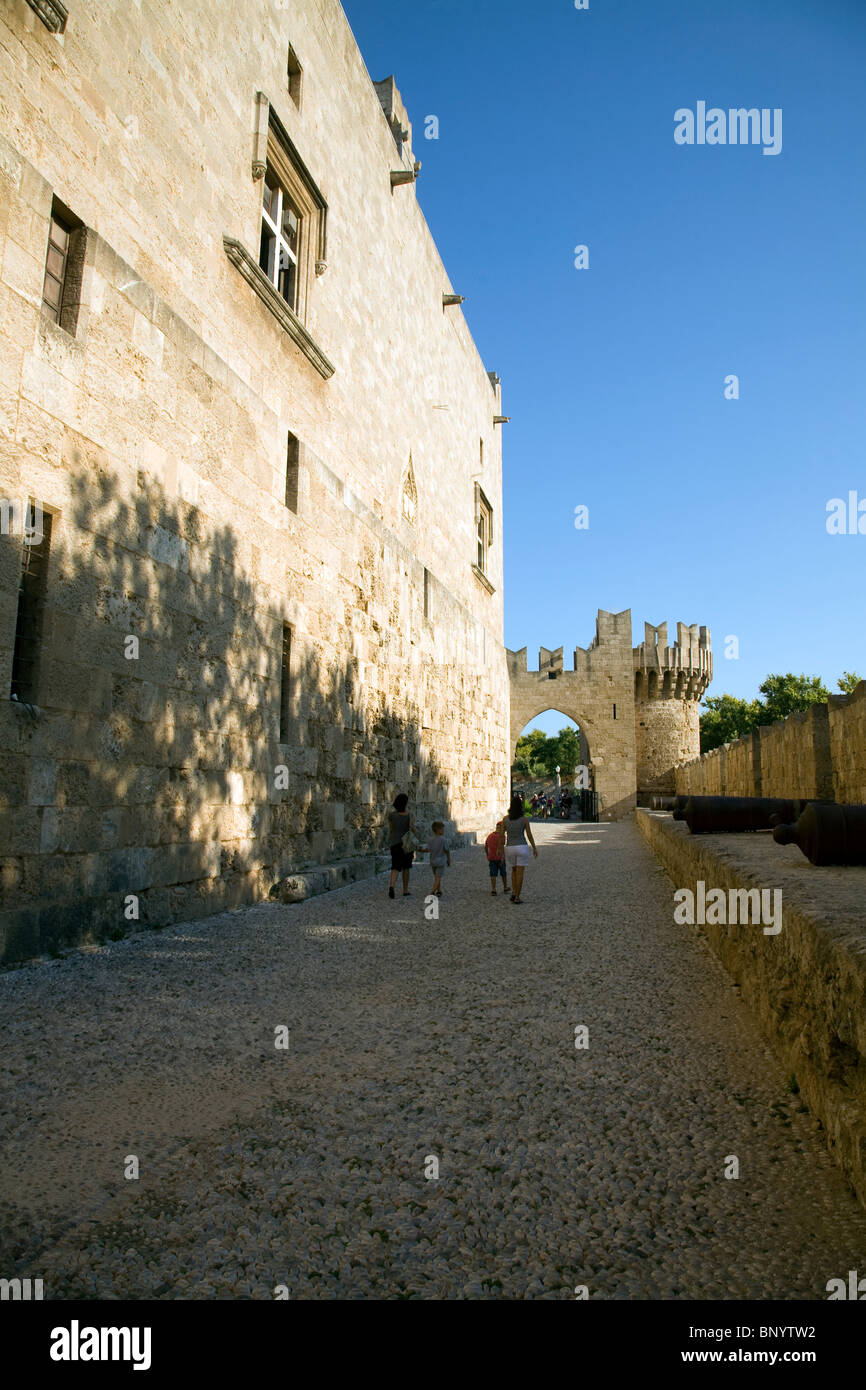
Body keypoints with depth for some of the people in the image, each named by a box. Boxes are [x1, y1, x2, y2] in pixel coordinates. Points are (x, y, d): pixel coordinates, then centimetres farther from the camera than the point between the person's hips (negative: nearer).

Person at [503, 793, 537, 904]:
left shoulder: (506, 819, -2)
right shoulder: (524, 819, -8)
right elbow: (529, 835, -5)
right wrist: (534, 848, 7)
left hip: (510, 848, 2)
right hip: (522, 848, -2)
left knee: (514, 870, 23)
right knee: (520, 873, 3)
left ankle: (513, 893, 13)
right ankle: (517, 897, 0)